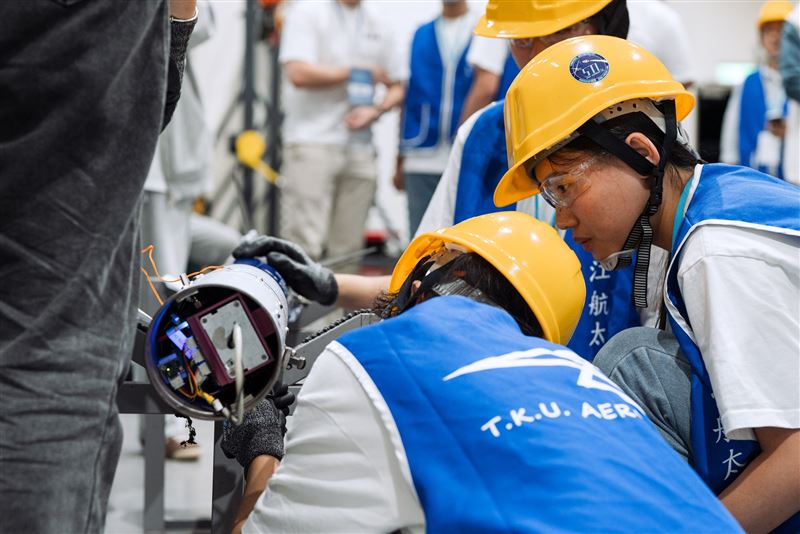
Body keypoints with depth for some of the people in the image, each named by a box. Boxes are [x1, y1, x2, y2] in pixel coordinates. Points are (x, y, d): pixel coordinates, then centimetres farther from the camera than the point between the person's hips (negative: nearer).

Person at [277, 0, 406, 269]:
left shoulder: (377, 27, 17)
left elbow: (397, 86, 21)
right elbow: (298, 73, -13)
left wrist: (375, 110, -1)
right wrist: (358, 73, -3)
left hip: (360, 148, 6)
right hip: (312, 143, -6)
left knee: (347, 249, 5)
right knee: (304, 246, -13)